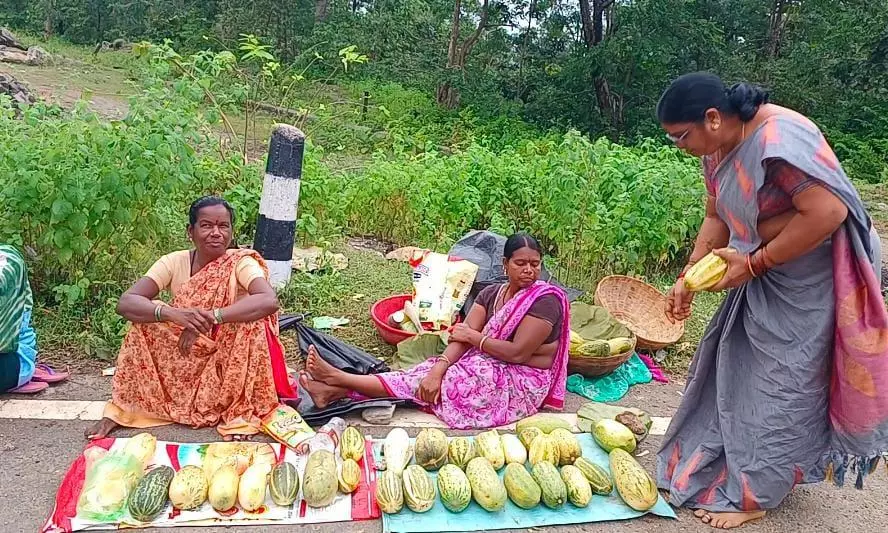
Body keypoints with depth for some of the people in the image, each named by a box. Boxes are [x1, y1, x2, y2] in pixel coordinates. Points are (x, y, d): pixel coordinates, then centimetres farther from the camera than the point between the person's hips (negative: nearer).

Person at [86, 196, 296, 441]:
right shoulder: (174, 262, -10)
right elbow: (126, 303, -21)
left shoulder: (242, 263, -16)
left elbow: (269, 301, -36)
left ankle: (241, 411, -16)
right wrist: (172, 313, -40)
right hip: (185, 358, 2)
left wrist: (211, 316, -44)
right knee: (147, 317, -18)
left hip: (231, 360, -2)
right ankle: (122, 407, -7)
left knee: (255, 322, -30)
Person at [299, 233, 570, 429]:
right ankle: (336, 390, -23)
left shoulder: (545, 299, -15)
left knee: (449, 381, -20)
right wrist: (438, 368, -24)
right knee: (430, 371, -16)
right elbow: (461, 336, -7)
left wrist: (474, 337, -10)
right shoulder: (492, 293, 5)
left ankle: (339, 379, -20)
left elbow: (518, 353, -21)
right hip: (491, 367, 6)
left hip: (522, 384, -6)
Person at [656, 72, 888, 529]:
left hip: (813, 276, -8)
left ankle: (751, 494, 15)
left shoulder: (780, 139, -28)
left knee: (780, 381, 1)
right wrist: (688, 278, -2)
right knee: (737, 368, 14)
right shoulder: (718, 149, 0)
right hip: (765, 271, 8)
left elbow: (827, 212, -30)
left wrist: (753, 264, -24)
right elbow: (717, 218, 7)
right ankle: (719, 463, 31)